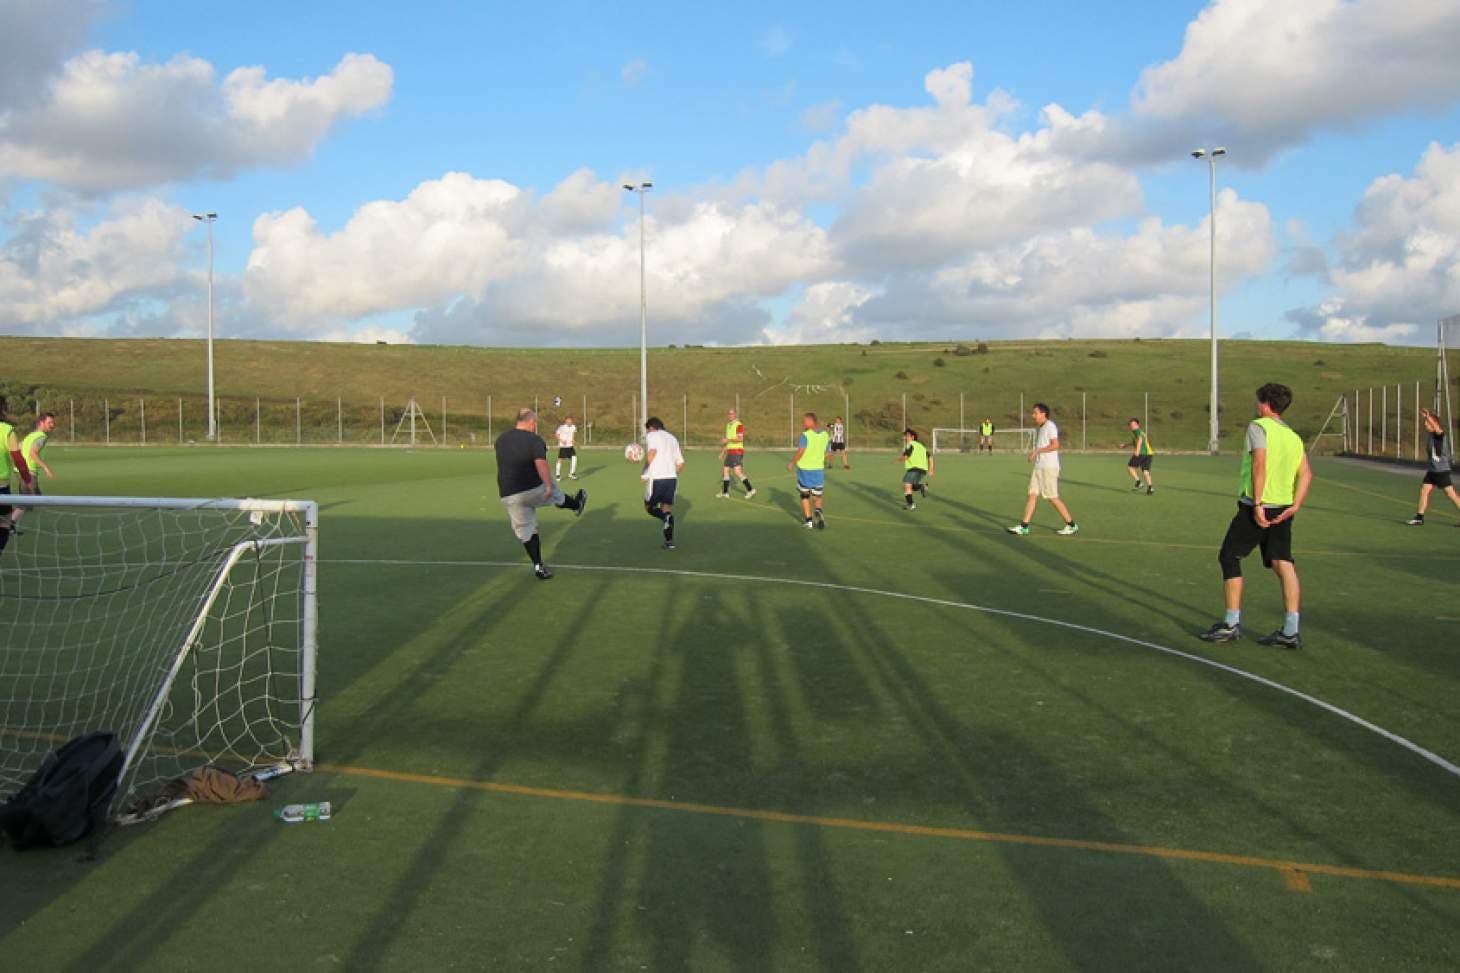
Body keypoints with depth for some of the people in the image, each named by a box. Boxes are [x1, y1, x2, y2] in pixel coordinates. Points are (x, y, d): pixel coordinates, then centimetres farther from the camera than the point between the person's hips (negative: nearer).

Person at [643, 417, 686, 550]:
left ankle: (666, 517, -20)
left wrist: (645, 472, -13)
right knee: (667, 508, 11)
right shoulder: (672, 438, 21)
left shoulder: (651, 435, 2)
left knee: (649, 507, 10)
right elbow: (680, 463, 18)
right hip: (671, 477, 5)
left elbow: (652, 451, -20)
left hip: (656, 478, -5)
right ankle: (669, 541, 4)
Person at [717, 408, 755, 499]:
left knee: (737, 472, -15)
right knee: (725, 470, 8)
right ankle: (725, 493, 14)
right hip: (730, 452, 9)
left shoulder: (738, 425, -11)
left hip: (737, 452, -9)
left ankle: (750, 490, -9)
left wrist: (728, 440, -22)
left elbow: (740, 439, -23)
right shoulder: (728, 425, 17)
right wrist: (723, 453, 24)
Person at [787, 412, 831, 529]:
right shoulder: (825, 435, 3)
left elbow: (800, 452, -22)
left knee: (804, 495, 16)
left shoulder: (806, 435, -14)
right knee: (816, 497, 13)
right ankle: (817, 511, -19)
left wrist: (792, 463, -9)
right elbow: (828, 453, 10)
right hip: (818, 470, 4)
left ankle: (809, 521, 14)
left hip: (804, 469, -3)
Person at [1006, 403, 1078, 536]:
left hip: (1049, 468, -9)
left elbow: (1055, 445, -21)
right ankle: (1024, 527, 2)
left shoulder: (1050, 426, -11)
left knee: (1053, 498, -5)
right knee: (1032, 495, 3)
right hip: (1039, 467, 9)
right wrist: (1033, 453, 10)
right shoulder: (1040, 428, 17)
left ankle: (1071, 525, 6)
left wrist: (1037, 451, -19)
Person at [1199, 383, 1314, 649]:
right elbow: (1306, 473, 6)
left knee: (1229, 558, 5)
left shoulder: (1258, 427, -5)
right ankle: (1290, 631, -1)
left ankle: (1232, 624, 6)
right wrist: (1295, 505, -1)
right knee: (1283, 563, 4)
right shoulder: (1294, 437, 17)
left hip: (1257, 507, -7)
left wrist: (1258, 503, -20)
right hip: (1283, 508, 7)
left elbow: (1259, 463, -18)